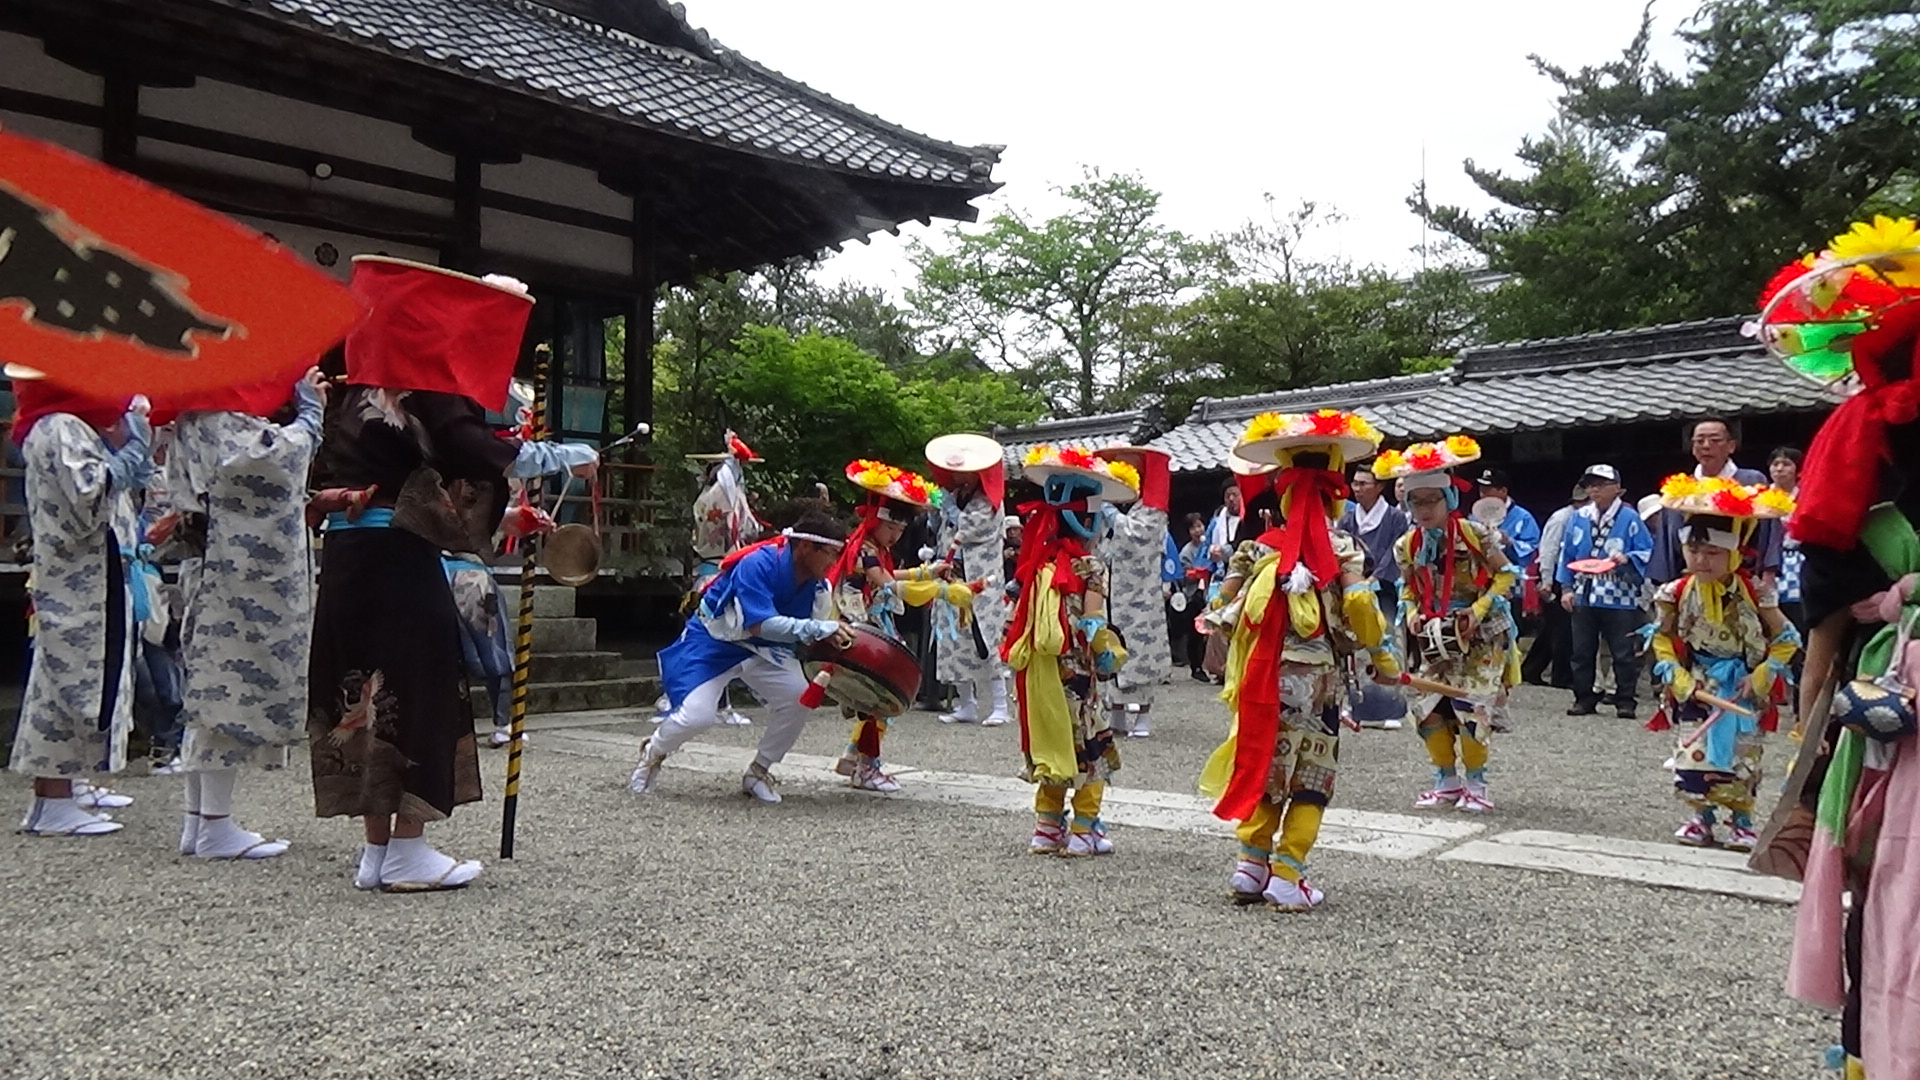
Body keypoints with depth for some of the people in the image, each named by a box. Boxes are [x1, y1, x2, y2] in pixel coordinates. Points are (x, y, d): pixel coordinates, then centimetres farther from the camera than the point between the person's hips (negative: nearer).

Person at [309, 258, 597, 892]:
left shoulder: (361, 391, 17)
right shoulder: (424, 389, -9)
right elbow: (477, 451, -23)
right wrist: (569, 457, -12)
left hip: (345, 555, 8)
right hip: (397, 558, -8)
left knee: (366, 689, 11)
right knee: (419, 685, 0)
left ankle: (377, 849, 18)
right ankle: (407, 853, 5)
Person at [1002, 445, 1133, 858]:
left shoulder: (1040, 562, 6)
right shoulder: (1088, 565, -10)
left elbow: (1020, 618, 10)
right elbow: (1093, 624, -13)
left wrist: (1016, 655, 19)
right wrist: (1111, 654, -2)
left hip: (1041, 669, 6)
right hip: (1077, 671, -6)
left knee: (1053, 745, 15)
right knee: (1090, 747, 5)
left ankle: (1047, 827, 18)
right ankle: (1084, 830, 7)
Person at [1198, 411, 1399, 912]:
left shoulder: (1261, 547, 2)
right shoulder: (1341, 549, -6)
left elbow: (1227, 604, 2)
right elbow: (1359, 606, -14)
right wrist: (1383, 658, -3)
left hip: (1265, 676, 3)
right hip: (1315, 677, -3)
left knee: (1266, 767, 16)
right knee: (1310, 779, 6)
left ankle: (1251, 865, 18)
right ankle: (1286, 876, 4)